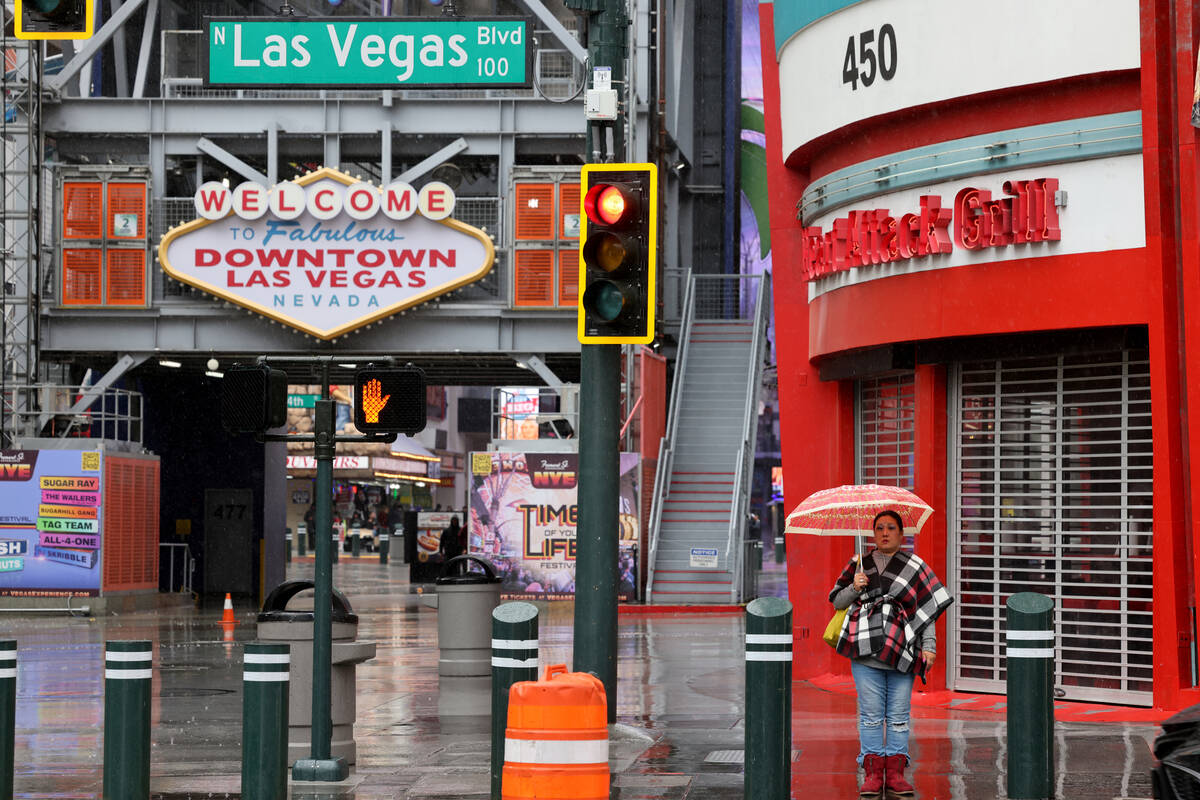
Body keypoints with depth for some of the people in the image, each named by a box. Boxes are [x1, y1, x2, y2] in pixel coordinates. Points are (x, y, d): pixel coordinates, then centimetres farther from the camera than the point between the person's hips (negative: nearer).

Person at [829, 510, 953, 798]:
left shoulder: (914, 566, 9)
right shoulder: (859, 565, 13)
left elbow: (928, 607, 6)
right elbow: (837, 601, 17)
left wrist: (929, 645, -2)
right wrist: (855, 588, -4)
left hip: (902, 652, 0)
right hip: (865, 650, 0)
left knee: (899, 715, 1)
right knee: (871, 715, -2)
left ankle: (895, 773, 5)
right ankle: (873, 774, 0)